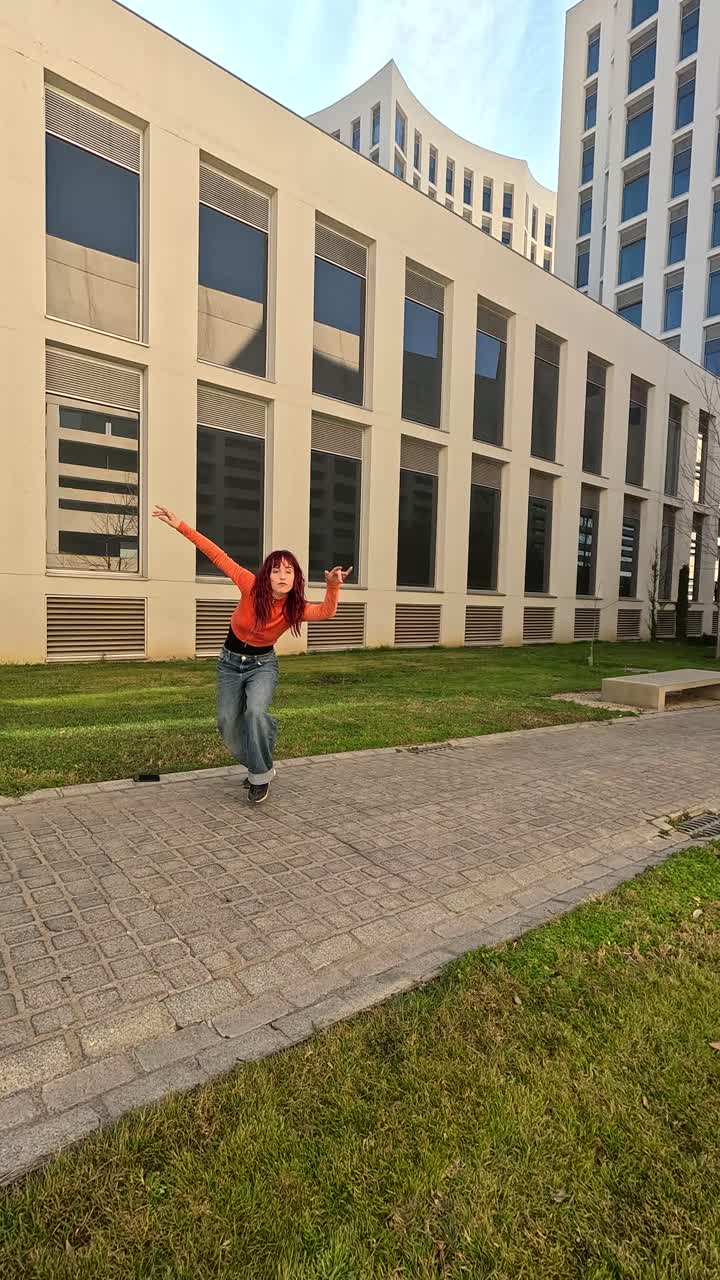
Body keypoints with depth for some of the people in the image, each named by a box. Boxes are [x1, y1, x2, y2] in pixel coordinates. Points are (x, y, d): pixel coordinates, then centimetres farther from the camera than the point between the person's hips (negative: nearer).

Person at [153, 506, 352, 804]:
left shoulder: (296, 609, -22)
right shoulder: (252, 587, -22)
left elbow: (326, 612, -42)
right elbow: (218, 556, -19)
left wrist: (332, 586, -64)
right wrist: (181, 526, -21)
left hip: (263, 664, -2)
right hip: (230, 662, 2)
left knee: (256, 712, -28)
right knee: (227, 724, 4)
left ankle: (261, 774, -4)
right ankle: (258, 765, 31)